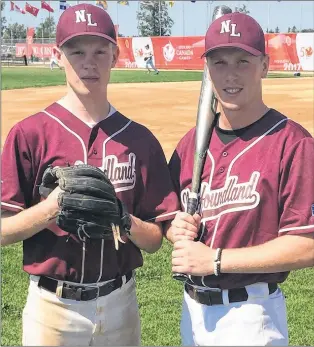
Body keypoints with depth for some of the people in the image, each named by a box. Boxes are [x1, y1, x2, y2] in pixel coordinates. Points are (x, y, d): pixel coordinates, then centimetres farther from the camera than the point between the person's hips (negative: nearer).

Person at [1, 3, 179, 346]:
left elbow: (155, 239, 1)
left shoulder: (140, 139, -1)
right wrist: (50, 209, -23)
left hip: (120, 305, 2)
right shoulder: (30, 133, -7)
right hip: (52, 308, -2)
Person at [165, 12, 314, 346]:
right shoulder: (192, 141, 4)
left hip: (251, 315, -6)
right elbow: (166, 214, 14)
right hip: (192, 308, 6)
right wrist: (176, 229, -8)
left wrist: (215, 260, -20)